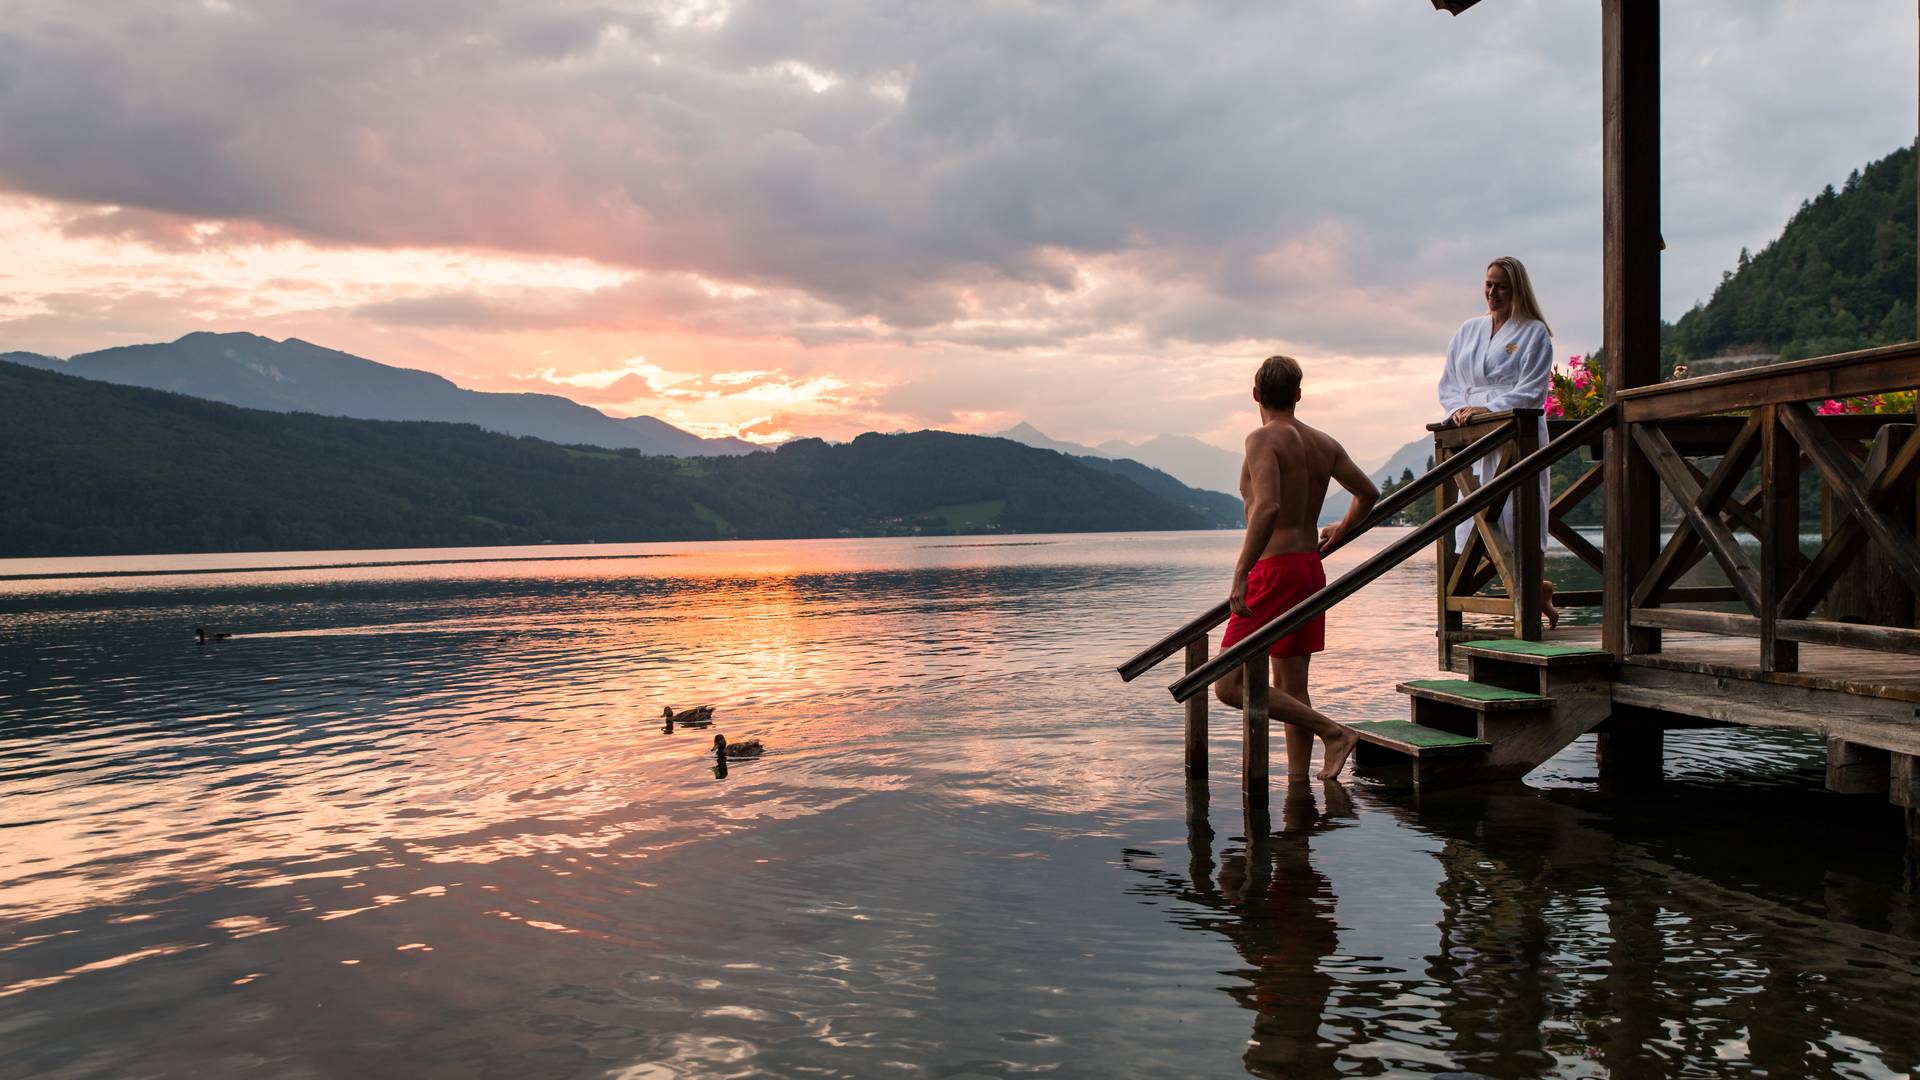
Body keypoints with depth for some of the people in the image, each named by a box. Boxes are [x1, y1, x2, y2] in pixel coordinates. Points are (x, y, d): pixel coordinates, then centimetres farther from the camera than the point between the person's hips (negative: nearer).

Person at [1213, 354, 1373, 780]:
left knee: (1230, 685, -6)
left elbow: (1267, 508, -26)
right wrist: (1342, 529, 34)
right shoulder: (1324, 444, 10)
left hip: (1274, 570, -8)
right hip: (1311, 570, 8)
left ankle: (1333, 732, -8)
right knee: (1291, 688, 13)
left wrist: (1240, 574, -25)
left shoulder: (1263, 439, -12)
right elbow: (1369, 492, 15)